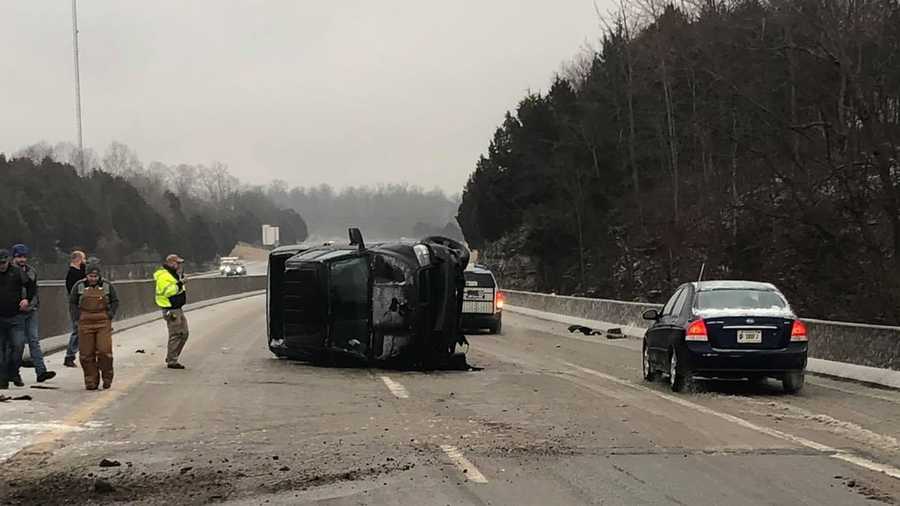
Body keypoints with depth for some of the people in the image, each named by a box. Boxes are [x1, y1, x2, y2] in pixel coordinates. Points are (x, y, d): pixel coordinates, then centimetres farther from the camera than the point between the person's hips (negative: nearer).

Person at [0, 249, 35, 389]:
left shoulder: (17, 272, 1)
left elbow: (32, 286, 9)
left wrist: (27, 299, -5)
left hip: (16, 316, -1)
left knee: (18, 345, -10)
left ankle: (13, 372, 8)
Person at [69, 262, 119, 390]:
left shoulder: (107, 286, 5)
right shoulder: (79, 286, 4)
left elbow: (115, 301, 13)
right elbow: (72, 303, 12)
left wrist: (110, 315, 1)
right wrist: (77, 317, 1)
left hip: (103, 323, -1)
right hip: (85, 324, 1)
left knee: (104, 351, -9)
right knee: (86, 354, 1)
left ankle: (107, 378, 8)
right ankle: (91, 381, 10)